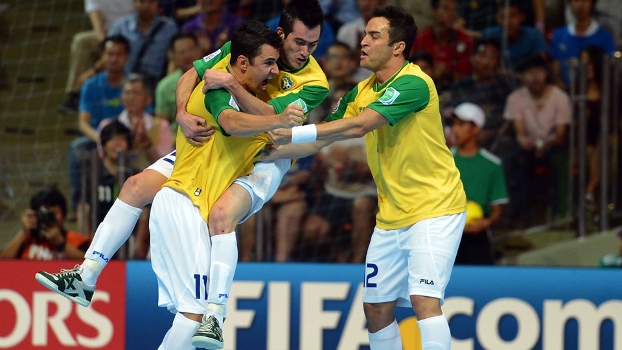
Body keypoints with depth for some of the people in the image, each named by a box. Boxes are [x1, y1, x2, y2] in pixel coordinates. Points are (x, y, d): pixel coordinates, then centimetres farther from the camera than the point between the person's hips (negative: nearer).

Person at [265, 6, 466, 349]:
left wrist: (295, 133, -26)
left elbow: (359, 126, -27)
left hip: (434, 209, -8)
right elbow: (323, 139, 13)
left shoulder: (414, 83, -18)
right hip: (391, 216, 8)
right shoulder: (362, 92, 7)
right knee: (376, 307, 8)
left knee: (424, 298, -21)